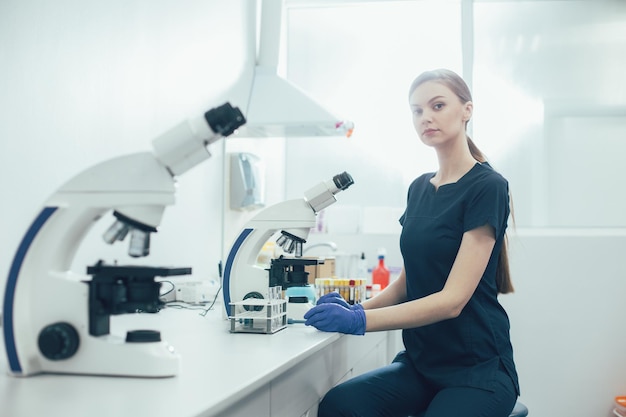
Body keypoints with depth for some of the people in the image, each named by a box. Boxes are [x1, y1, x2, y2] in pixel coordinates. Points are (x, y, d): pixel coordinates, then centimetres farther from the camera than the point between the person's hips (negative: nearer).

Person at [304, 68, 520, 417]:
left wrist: (360, 321, -27)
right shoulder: (419, 188, 10)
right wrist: (356, 308, -4)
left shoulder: (487, 187, -11)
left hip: (477, 368, -5)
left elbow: (453, 299, -18)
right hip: (421, 362, 5)